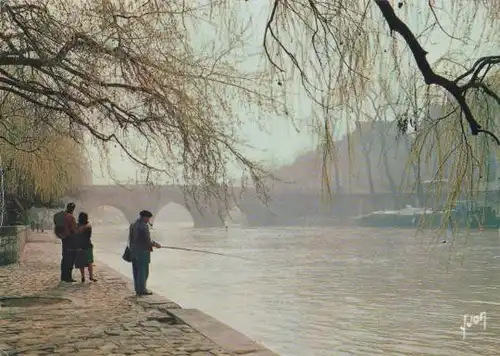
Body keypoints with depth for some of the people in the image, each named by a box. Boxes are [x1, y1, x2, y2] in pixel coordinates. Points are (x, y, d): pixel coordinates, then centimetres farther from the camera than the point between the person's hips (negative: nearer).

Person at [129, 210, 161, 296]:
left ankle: (138, 289, 14)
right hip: (142, 252, -8)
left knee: (136, 271, 11)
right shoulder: (144, 226, -17)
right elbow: (147, 240, -18)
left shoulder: (132, 225, 10)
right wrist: (155, 244, -1)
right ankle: (142, 290, 0)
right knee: (143, 271, -2)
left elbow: (131, 239, 14)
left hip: (134, 252, 8)